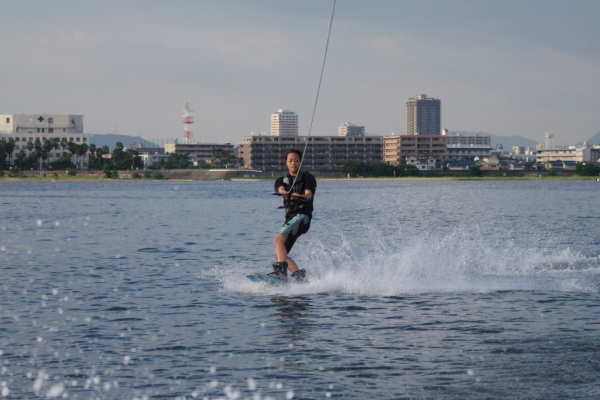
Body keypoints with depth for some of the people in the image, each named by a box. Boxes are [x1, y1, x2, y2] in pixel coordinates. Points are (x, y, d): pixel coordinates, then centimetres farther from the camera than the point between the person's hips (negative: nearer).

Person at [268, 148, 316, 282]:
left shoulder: (307, 177, 5)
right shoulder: (282, 181, 19)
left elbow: (308, 196, -12)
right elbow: (281, 190, -6)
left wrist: (299, 196, -36)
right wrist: (286, 194, -31)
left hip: (302, 215, -7)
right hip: (290, 218, 7)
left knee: (278, 239, -27)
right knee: (279, 254, -1)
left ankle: (281, 271, -38)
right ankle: (298, 274, 2)